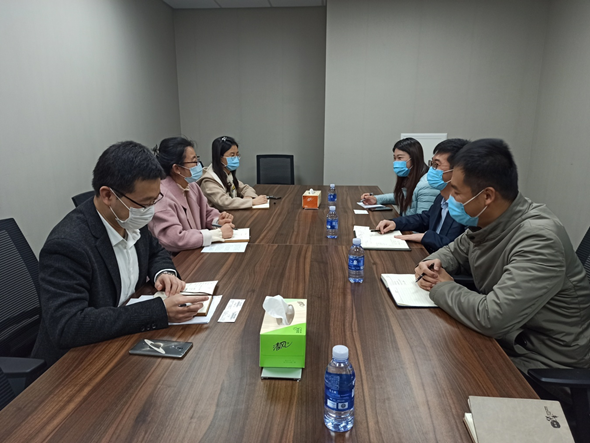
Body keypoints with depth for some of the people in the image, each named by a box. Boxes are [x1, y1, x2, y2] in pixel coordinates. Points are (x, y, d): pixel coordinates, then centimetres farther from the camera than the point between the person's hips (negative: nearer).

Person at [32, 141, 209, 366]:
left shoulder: (129, 220, -5)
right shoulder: (67, 245, -26)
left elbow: (155, 252, 14)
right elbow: (67, 326, -33)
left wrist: (164, 272, -9)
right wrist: (160, 311, -35)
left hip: (125, 339, 7)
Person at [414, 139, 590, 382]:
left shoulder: (538, 239, -31)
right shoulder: (485, 220, -5)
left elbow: (491, 318, -37)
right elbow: (455, 251, 15)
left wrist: (442, 287, -19)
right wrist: (433, 263, -8)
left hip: (542, 360, -7)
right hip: (504, 337, 7)